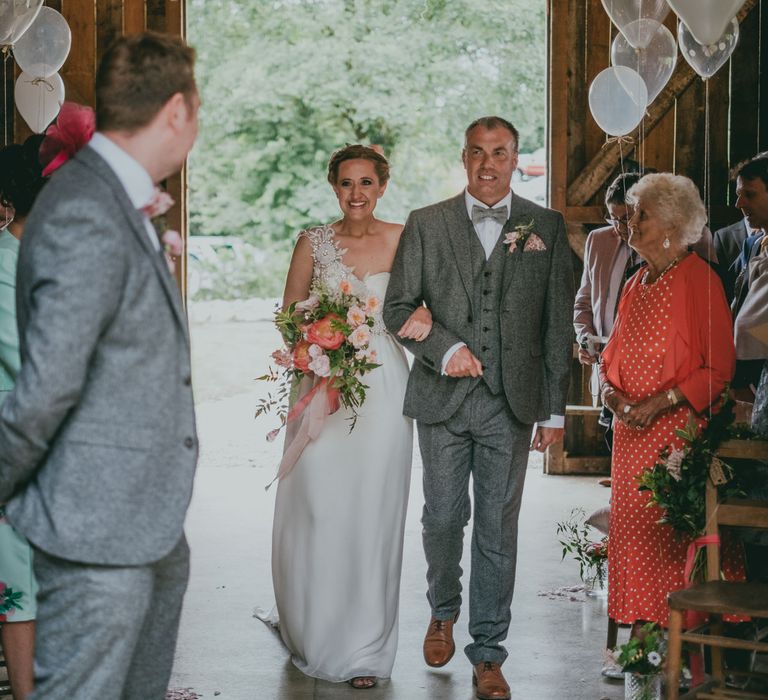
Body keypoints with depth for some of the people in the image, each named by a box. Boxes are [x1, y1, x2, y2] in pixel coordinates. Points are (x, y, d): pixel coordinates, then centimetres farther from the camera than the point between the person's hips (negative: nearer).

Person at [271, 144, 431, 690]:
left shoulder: (404, 239, 4)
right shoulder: (313, 243, 4)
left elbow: (424, 299, 12)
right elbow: (289, 317, 9)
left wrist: (423, 316, -11)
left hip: (383, 393, 0)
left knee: (373, 516, 1)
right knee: (317, 514, 0)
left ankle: (365, 648, 10)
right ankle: (314, 636, 19)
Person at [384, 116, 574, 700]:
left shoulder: (547, 228, 5)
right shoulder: (426, 225, 6)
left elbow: (558, 323, 5)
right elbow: (398, 307, 4)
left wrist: (554, 410, 2)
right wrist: (443, 348, -14)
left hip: (512, 402, 0)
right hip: (443, 396, 1)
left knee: (498, 530, 3)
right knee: (443, 519, 7)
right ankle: (443, 612, 35)